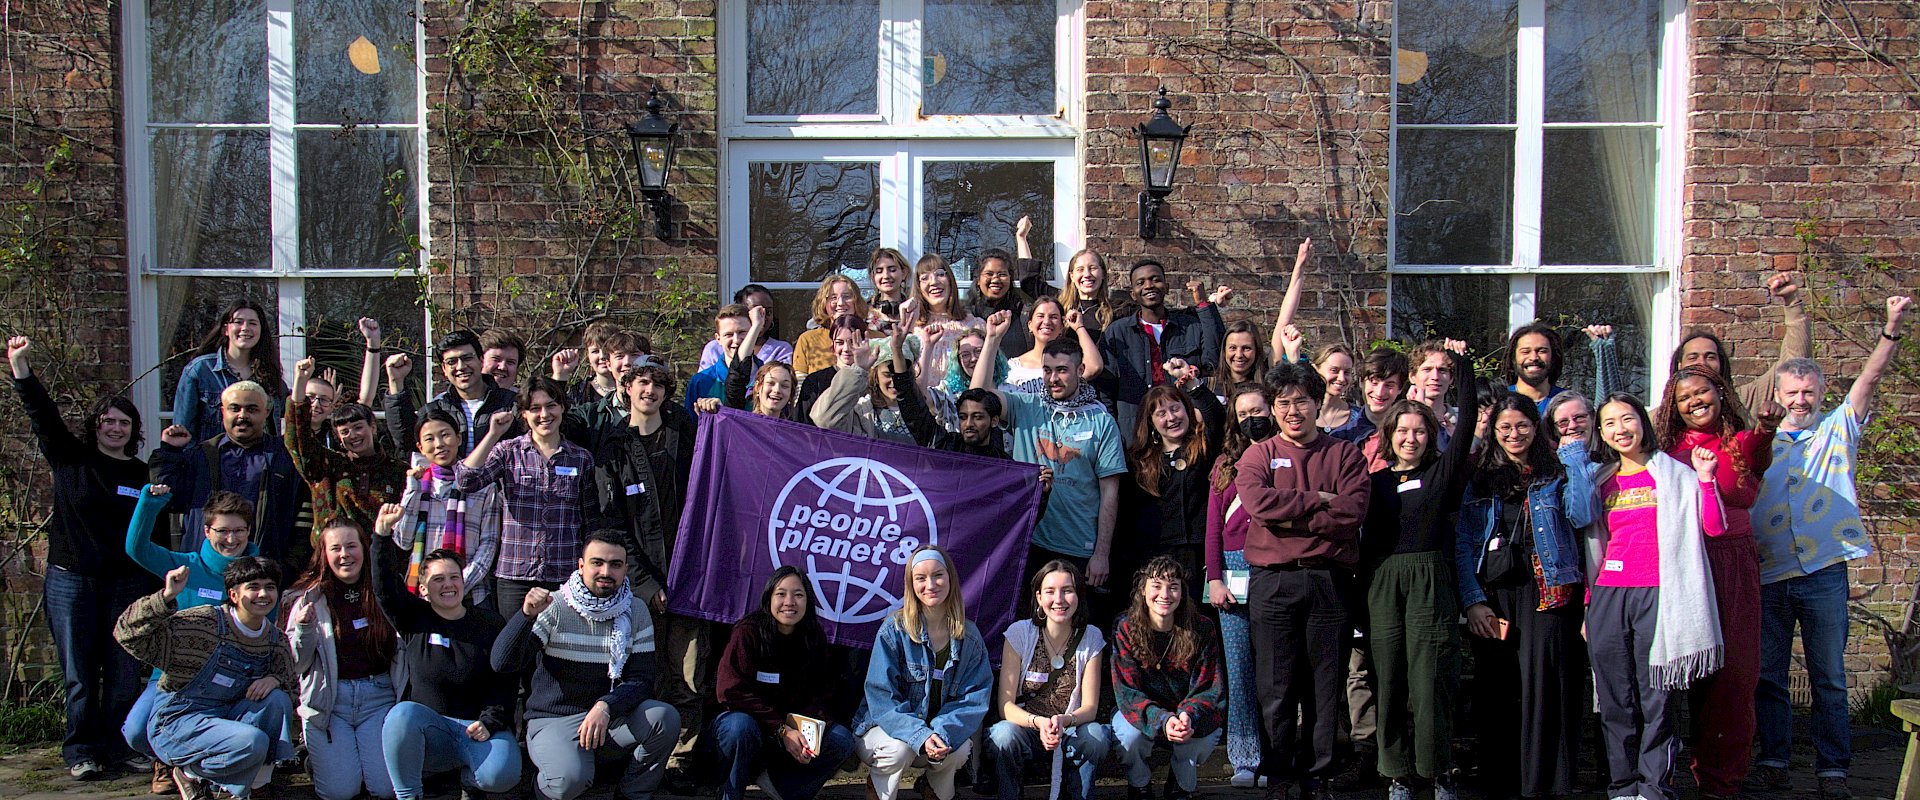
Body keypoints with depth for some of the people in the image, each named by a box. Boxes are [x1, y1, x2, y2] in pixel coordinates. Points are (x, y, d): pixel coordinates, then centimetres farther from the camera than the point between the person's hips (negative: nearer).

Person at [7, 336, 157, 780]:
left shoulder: (144, 475, 8)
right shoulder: (71, 459, 5)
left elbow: (156, 536, 11)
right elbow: (43, 415, -7)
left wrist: (160, 589, 8)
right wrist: (21, 366, -19)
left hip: (128, 584, 1)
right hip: (71, 580, -1)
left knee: (124, 673, 2)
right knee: (79, 673, 3)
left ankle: (119, 747, 12)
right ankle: (81, 750, 12)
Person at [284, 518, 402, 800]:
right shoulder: (310, 598, -1)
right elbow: (297, 666, 0)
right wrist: (303, 628, -19)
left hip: (378, 695, 1)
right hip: (328, 700, -1)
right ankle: (312, 748, 22)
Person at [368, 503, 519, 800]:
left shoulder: (491, 624, 5)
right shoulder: (414, 619, 8)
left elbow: (504, 682, 2)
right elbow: (385, 586, -9)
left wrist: (489, 722, -13)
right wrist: (383, 535, -21)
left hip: (478, 728, 0)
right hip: (428, 726, 1)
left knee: (502, 774, -30)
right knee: (402, 714, -34)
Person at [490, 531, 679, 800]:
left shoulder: (635, 612, 1)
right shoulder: (554, 607, -7)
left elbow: (641, 680, -5)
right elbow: (503, 664, -17)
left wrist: (606, 707, -25)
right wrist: (526, 615, -33)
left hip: (611, 718, 3)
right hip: (554, 720, -3)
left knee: (665, 718, -25)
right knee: (570, 777, -33)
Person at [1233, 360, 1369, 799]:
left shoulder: (1345, 454, 10)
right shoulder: (1258, 455, 10)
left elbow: (1352, 512, -6)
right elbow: (1258, 502, -10)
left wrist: (1290, 519, -7)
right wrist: (1317, 500, -7)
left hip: (1329, 579, 0)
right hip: (1272, 579, 0)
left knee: (1326, 686, 3)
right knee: (1276, 688, 2)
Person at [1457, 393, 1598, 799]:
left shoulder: (1556, 472, 10)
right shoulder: (1479, 478, 13)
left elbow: (1580, 515, -9)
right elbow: (1464, 542, 7)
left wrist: (1575, 455, -6)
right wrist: (1472, 599, -4)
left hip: (1545, 591, -2)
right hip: (1492, 594, 2)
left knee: (1542, 687, -8)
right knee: (1495, 690, 3)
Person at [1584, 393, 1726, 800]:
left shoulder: (1674, 474, 5)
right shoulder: (1600, 483, 16)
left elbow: (1713, 528, -2)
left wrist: (1706, 479, -12)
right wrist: (1588, 603, 13)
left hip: (1655, 594, -3)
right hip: (1607, 595, 3)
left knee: (1654, 697, -3)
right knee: (1615, 699, 4)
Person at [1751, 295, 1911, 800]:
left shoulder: (1838, 429, 8)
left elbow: (1871, 377, -6)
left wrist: (1893, 328, -19)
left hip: (1823, 573, -2)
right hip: (1766, 574, 2)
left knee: (1829, 677, 3)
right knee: (1768, 676, 7)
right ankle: (1773, 758, 18)